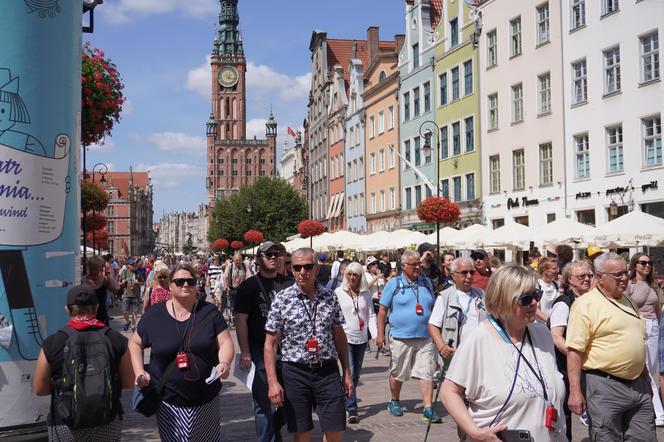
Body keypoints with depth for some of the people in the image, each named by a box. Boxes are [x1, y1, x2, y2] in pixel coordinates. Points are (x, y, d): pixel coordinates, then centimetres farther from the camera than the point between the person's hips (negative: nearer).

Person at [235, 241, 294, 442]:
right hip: (260, 351, -4)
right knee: (263, 402, 4)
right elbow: (240, 320, -6)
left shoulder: (289, 284, 9)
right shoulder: (249, 286, -2)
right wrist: (245, 352, -12)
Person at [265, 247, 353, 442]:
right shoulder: (282, 299, -6)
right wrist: (272, 382, -10)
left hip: (328, 371, 2)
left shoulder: (330, 297, 2)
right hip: (295, 373, -2)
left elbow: (339, 336, 11)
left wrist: (347, 373, 9)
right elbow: (270, 344, -4)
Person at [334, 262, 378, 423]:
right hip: (345, 337, -4)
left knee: (356, 374, 13)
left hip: (362, 338, 4)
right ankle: (352, 409, -8)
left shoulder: (366, 293, 5)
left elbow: (371, 315, 4)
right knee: (350, 373, -12)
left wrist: (376, 334, -8)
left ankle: (346, 401, 32)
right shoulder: (338, 293, -2)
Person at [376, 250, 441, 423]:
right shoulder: (393, 284, -2)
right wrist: (380, 334, -5)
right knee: (397, 374, 11)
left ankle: (428, 409, -1)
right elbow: (383, 310, -1)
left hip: (424, 337, 3)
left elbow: (434, 308, 19)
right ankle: (394, 402, 31)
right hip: (400, 337, -2)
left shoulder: (426, 283, 10)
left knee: (426, 373, -4)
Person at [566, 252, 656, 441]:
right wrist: (575, 391, -21)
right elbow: (575, 350, -16)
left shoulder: (628, 302, 15)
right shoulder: (585, 304, -10)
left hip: (638, 386, 7)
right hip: (605, 387, -7)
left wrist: (646, 379, 24)